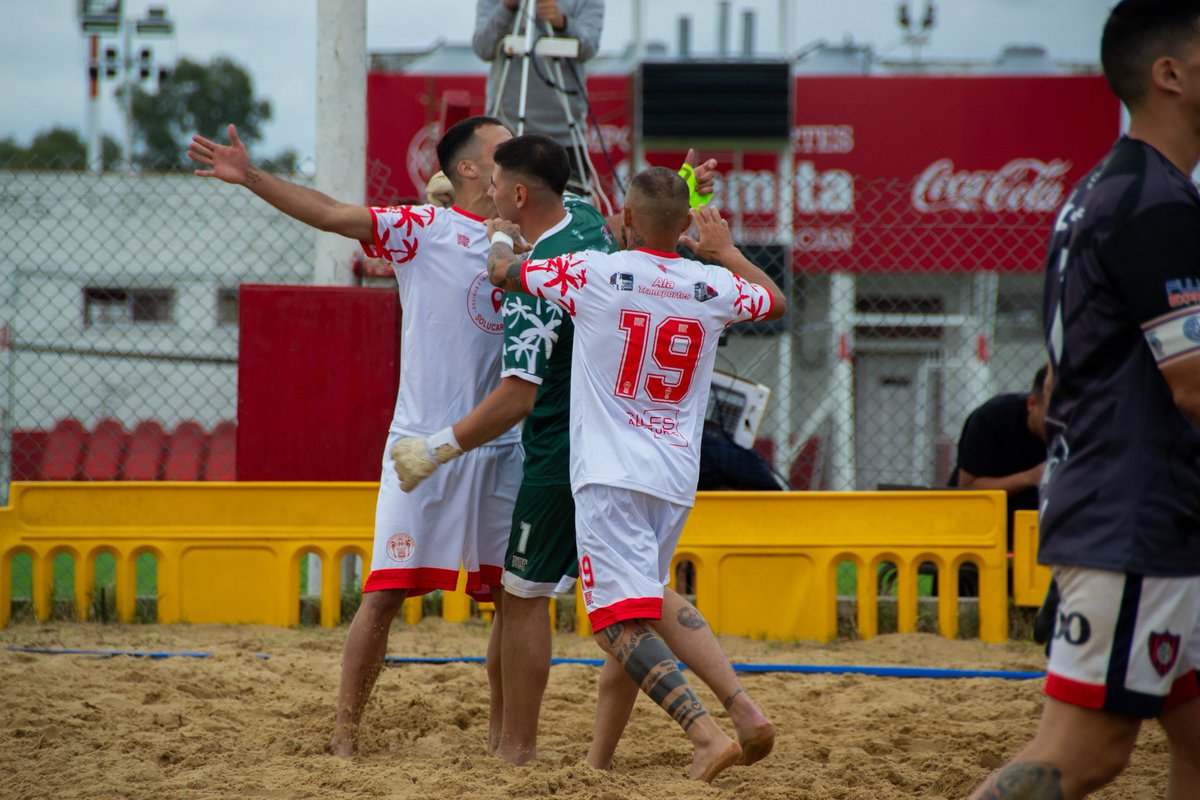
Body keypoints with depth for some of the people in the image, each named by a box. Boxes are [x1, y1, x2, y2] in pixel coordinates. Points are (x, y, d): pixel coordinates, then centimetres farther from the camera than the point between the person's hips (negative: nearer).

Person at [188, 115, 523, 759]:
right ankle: (345, 730, 3)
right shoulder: (425, 230, -2)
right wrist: (252, 179, -24)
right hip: (424, 443, -4)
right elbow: (330, 214, -11)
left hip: (503, 451, 4)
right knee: (385, 592, -6)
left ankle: (503, 731, 19)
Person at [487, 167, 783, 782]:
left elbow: (502, 271, 8)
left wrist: (501, 235, 30)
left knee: (621, 621, -10)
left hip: (610, 475, -5)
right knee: (647, 600, 22)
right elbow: (776, 301, 26)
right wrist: (725, 250, 38)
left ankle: (707, 734, -26)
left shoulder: (595, 274, -7)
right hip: (677, 481, 5)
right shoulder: (712, 287, 3)